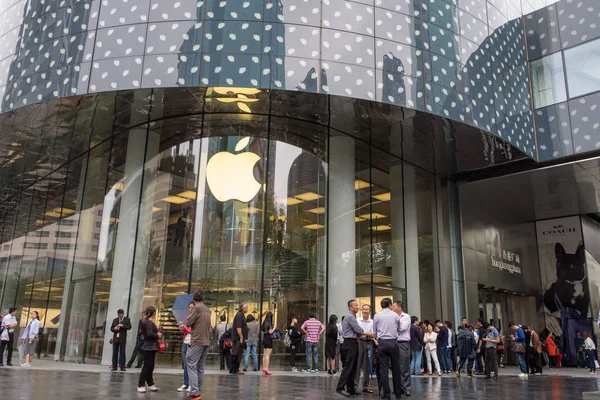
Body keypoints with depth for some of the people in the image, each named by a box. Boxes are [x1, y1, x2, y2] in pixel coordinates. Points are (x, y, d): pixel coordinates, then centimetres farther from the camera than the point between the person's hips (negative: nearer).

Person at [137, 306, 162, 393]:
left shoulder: (149, 322, 13)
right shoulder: (149, 322, -16)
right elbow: (149, 334, -26)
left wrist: (157, 332, 9)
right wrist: (157, 335, -10)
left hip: (151, 347, 10)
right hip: (148, 348, -10)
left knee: (150, 366, 14)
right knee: (147, 366, -6)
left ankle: (150, 384, 21)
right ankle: (140, 385, -2)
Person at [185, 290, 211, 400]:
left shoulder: (196, 308, -10)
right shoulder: (207, 310, 14)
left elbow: (188, 323, -9)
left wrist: (190, 312, 7)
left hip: (197, 342, -8)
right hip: (206, 342, 8)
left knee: (191, 366, -7)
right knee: (200, 367, 11)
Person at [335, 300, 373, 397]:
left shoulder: (352, 316, 18)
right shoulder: (350, 317, -13)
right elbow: (358, 329, -14)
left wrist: (363, 336, 7)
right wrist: (368, 334, 0)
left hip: (353, 342, 10)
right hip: (350, 342, -10)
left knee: (354, 367, 10)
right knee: (349, 366, -11)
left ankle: (350, 389, 13)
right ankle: (340, 387, -10)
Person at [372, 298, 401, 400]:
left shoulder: (377, 316, 3)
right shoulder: (395, 315, 5)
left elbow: (374, 332, 8)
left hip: (382, 343, 0)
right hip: (393, 342, 0)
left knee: (383, 368, 2)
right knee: (396, 368, 8)